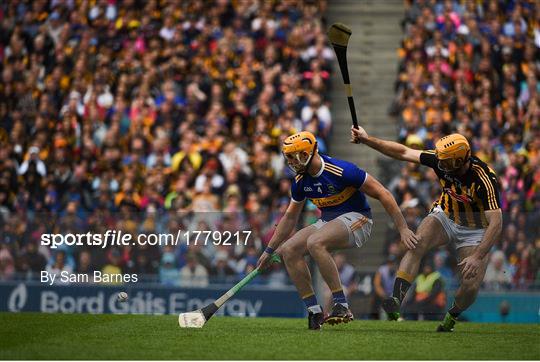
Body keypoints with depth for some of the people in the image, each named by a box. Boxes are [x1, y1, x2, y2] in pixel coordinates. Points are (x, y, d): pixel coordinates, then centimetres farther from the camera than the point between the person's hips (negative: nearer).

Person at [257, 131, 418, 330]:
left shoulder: (342, 171, -21)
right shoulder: (300, 181, 1)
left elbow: (383, 194, -16)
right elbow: (290, 217, 17)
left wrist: (403, 229, -17)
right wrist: (269, 250, 18)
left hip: (356, 219, -8)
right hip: (327, 222, 8)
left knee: (315, 243, -33)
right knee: (288, 250, -12)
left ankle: (342, 306, -29)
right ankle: (314, 311, -9)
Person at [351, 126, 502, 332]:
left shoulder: (484, 180, -34)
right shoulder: (440, 160, -22)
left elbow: (496, 224, -35)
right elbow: (403, 153, -11)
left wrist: (477, 257, -42)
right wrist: (367, 140, -14)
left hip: (475, 229, -3)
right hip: (445, 216, 3)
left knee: (471, 287, -14)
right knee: (417, 243, -29)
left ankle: (452, 316, 20)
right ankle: (396, 300, -36)